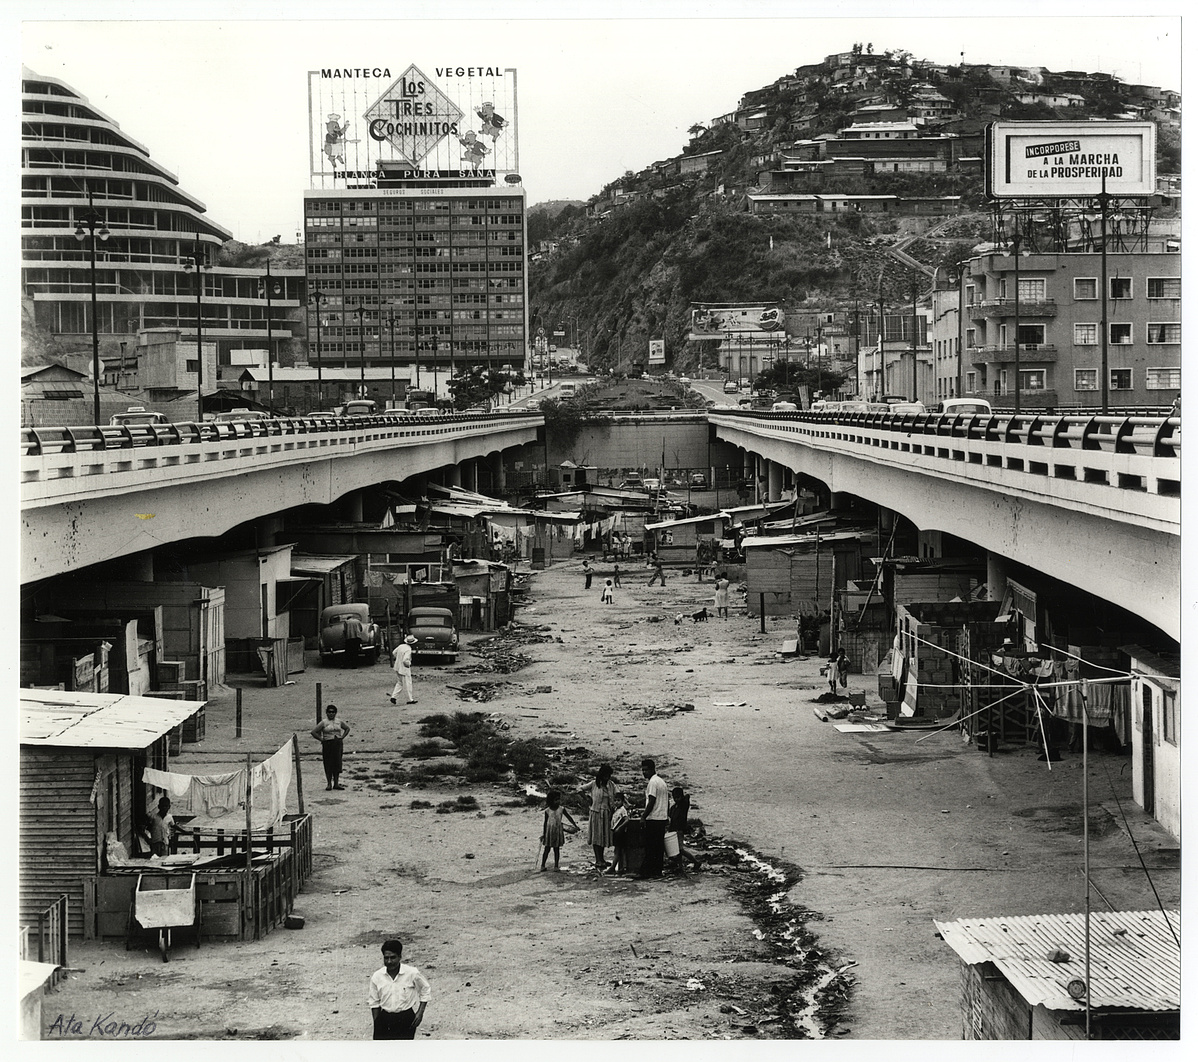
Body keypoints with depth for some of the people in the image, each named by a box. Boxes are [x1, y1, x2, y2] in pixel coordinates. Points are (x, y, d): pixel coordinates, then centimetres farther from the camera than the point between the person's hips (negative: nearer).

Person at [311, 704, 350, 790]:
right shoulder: (324, 722, -2)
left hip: (338, 744, 3)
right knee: (328, 764, -2)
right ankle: (329, 784, 5)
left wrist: (342, 737, 10)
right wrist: (321, 739, -7)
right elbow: (314, 732, -3)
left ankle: (336, 783, 9)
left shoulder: (339, 722, 8)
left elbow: (347, 728, 24)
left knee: (337, 764, 2)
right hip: (327, 744, -3)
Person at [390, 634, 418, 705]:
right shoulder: (408, 650, -23)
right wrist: (409, 664, -10)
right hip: (404, 669, -8)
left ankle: (393, 697, 13)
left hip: (398, 668, 8)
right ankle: (410, 700, 15)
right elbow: (405, 660, -30)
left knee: (399, 683, 20)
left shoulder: (401, 646, 1)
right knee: (407, 684, 5)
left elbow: (393, 654, 12)